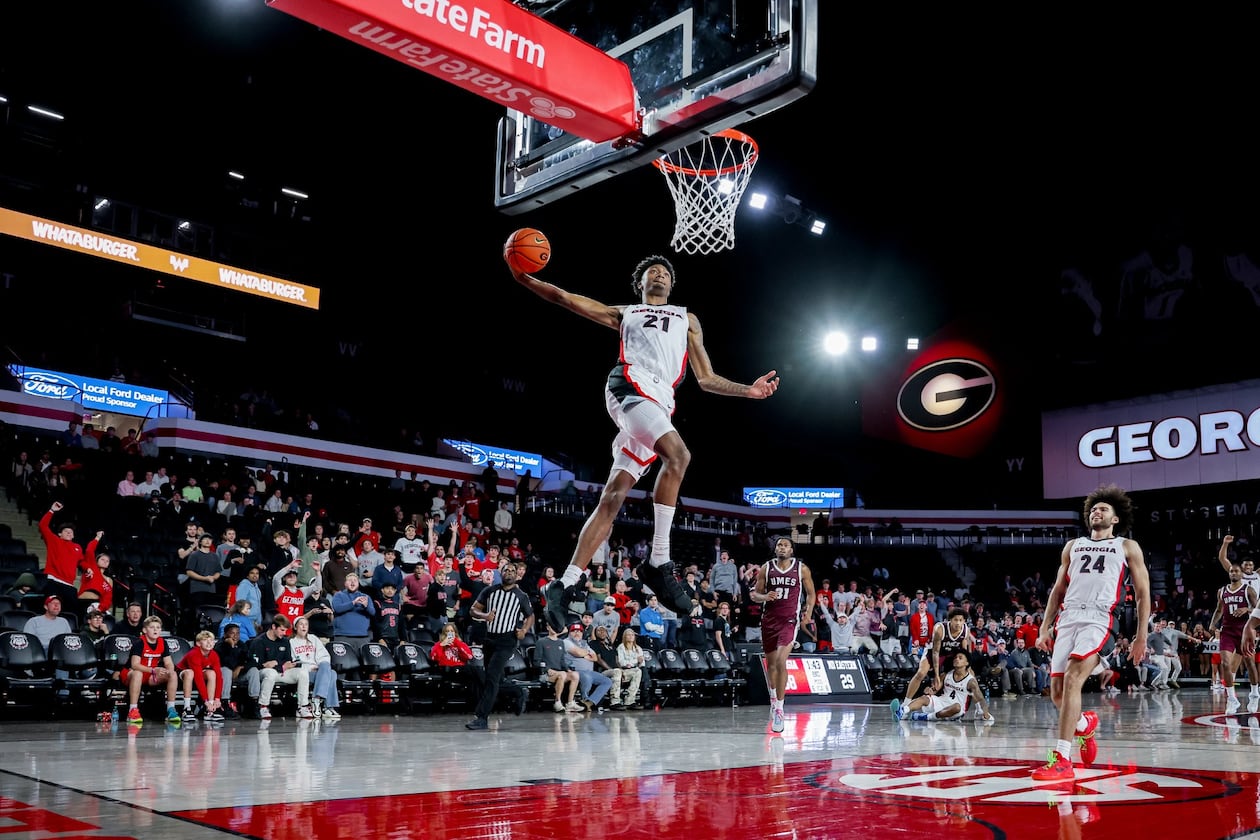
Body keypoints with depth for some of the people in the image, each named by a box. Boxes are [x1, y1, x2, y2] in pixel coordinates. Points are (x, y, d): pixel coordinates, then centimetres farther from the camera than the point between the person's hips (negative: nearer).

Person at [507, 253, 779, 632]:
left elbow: (706, 379, 28)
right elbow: (565, 297, 22)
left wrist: (748, 390, 14)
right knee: (678, 455, -30)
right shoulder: (624, 314, 28)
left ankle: (564, 585, -4)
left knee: (611, 501, -6)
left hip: (660, 404, 3)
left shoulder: (687, 318, 34)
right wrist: (524, 278, 7)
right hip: (630, 385, -3)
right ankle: (659, 563, -26)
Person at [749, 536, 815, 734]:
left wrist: (809, 610, -6)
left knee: (781, 661, -18)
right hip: (769, 619, 3)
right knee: (771, 663, 12)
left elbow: (810, 592, 11)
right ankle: (773, 698, 35)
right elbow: (754, 594, 8)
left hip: (789, 620, -3)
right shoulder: (766, 568, 4)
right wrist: (765, 597, -13)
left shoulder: (802, 569, 0)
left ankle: (779, 709, -13)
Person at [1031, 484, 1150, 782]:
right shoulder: (1073, 546, 24)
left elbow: (1143, 593, 12)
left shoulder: (1128, 547, 14)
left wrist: (1141, 637, 4)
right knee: (1057, 689, 1)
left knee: (1072, 680, -24)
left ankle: (1062, 760, -24)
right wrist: (1045, 628, 15)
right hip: (1068, 618, 5)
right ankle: (1084, 724, 35)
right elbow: (1058, 590, 24)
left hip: (1099, 619, -5)